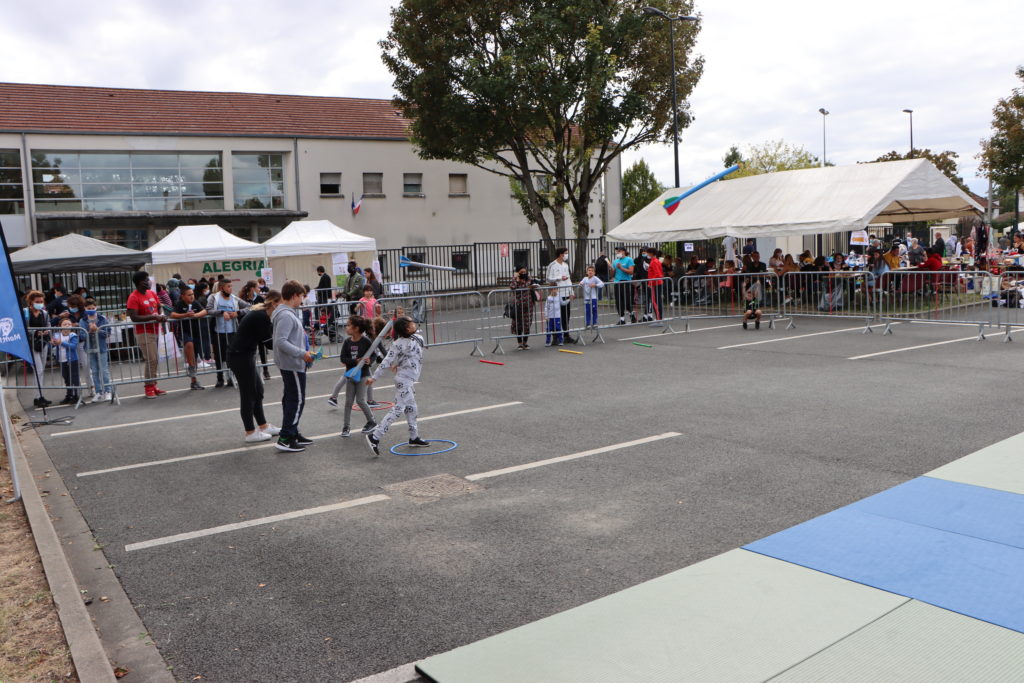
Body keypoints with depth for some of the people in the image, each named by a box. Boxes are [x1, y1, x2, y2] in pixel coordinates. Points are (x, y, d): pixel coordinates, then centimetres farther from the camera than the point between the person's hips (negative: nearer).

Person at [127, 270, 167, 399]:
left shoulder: (152, 293, 9)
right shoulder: (133, 297, -12)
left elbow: (159, 308, 19)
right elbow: (134, 317, -19)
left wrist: (161, 316, -3)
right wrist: (153, 317, -22)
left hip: (155, 330, 7)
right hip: (144, 333, -7)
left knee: (155, 360, 10)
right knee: (151, 360, -9)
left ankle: (153, 385, 18)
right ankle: (149, 388, 0)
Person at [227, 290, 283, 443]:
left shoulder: (259, 313, 12)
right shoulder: (261, 316, -18)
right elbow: (267, 341, -16)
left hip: (241, 355, 10)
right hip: (240, 357, -10)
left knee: (257, 390, 17)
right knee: (248, 394, 0)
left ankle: (263, 426, 27)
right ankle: (250, 433, 11)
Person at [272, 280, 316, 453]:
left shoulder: (288, 312, 12)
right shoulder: (286, 315, -19)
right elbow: (280, 342, -26)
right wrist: (302, 353, -24)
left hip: (290, 363, 11)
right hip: (292, 364, -11)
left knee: (291, 399, 17)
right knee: (297, 400, -5)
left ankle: (292, 433, 27)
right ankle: (285, 438, -1)